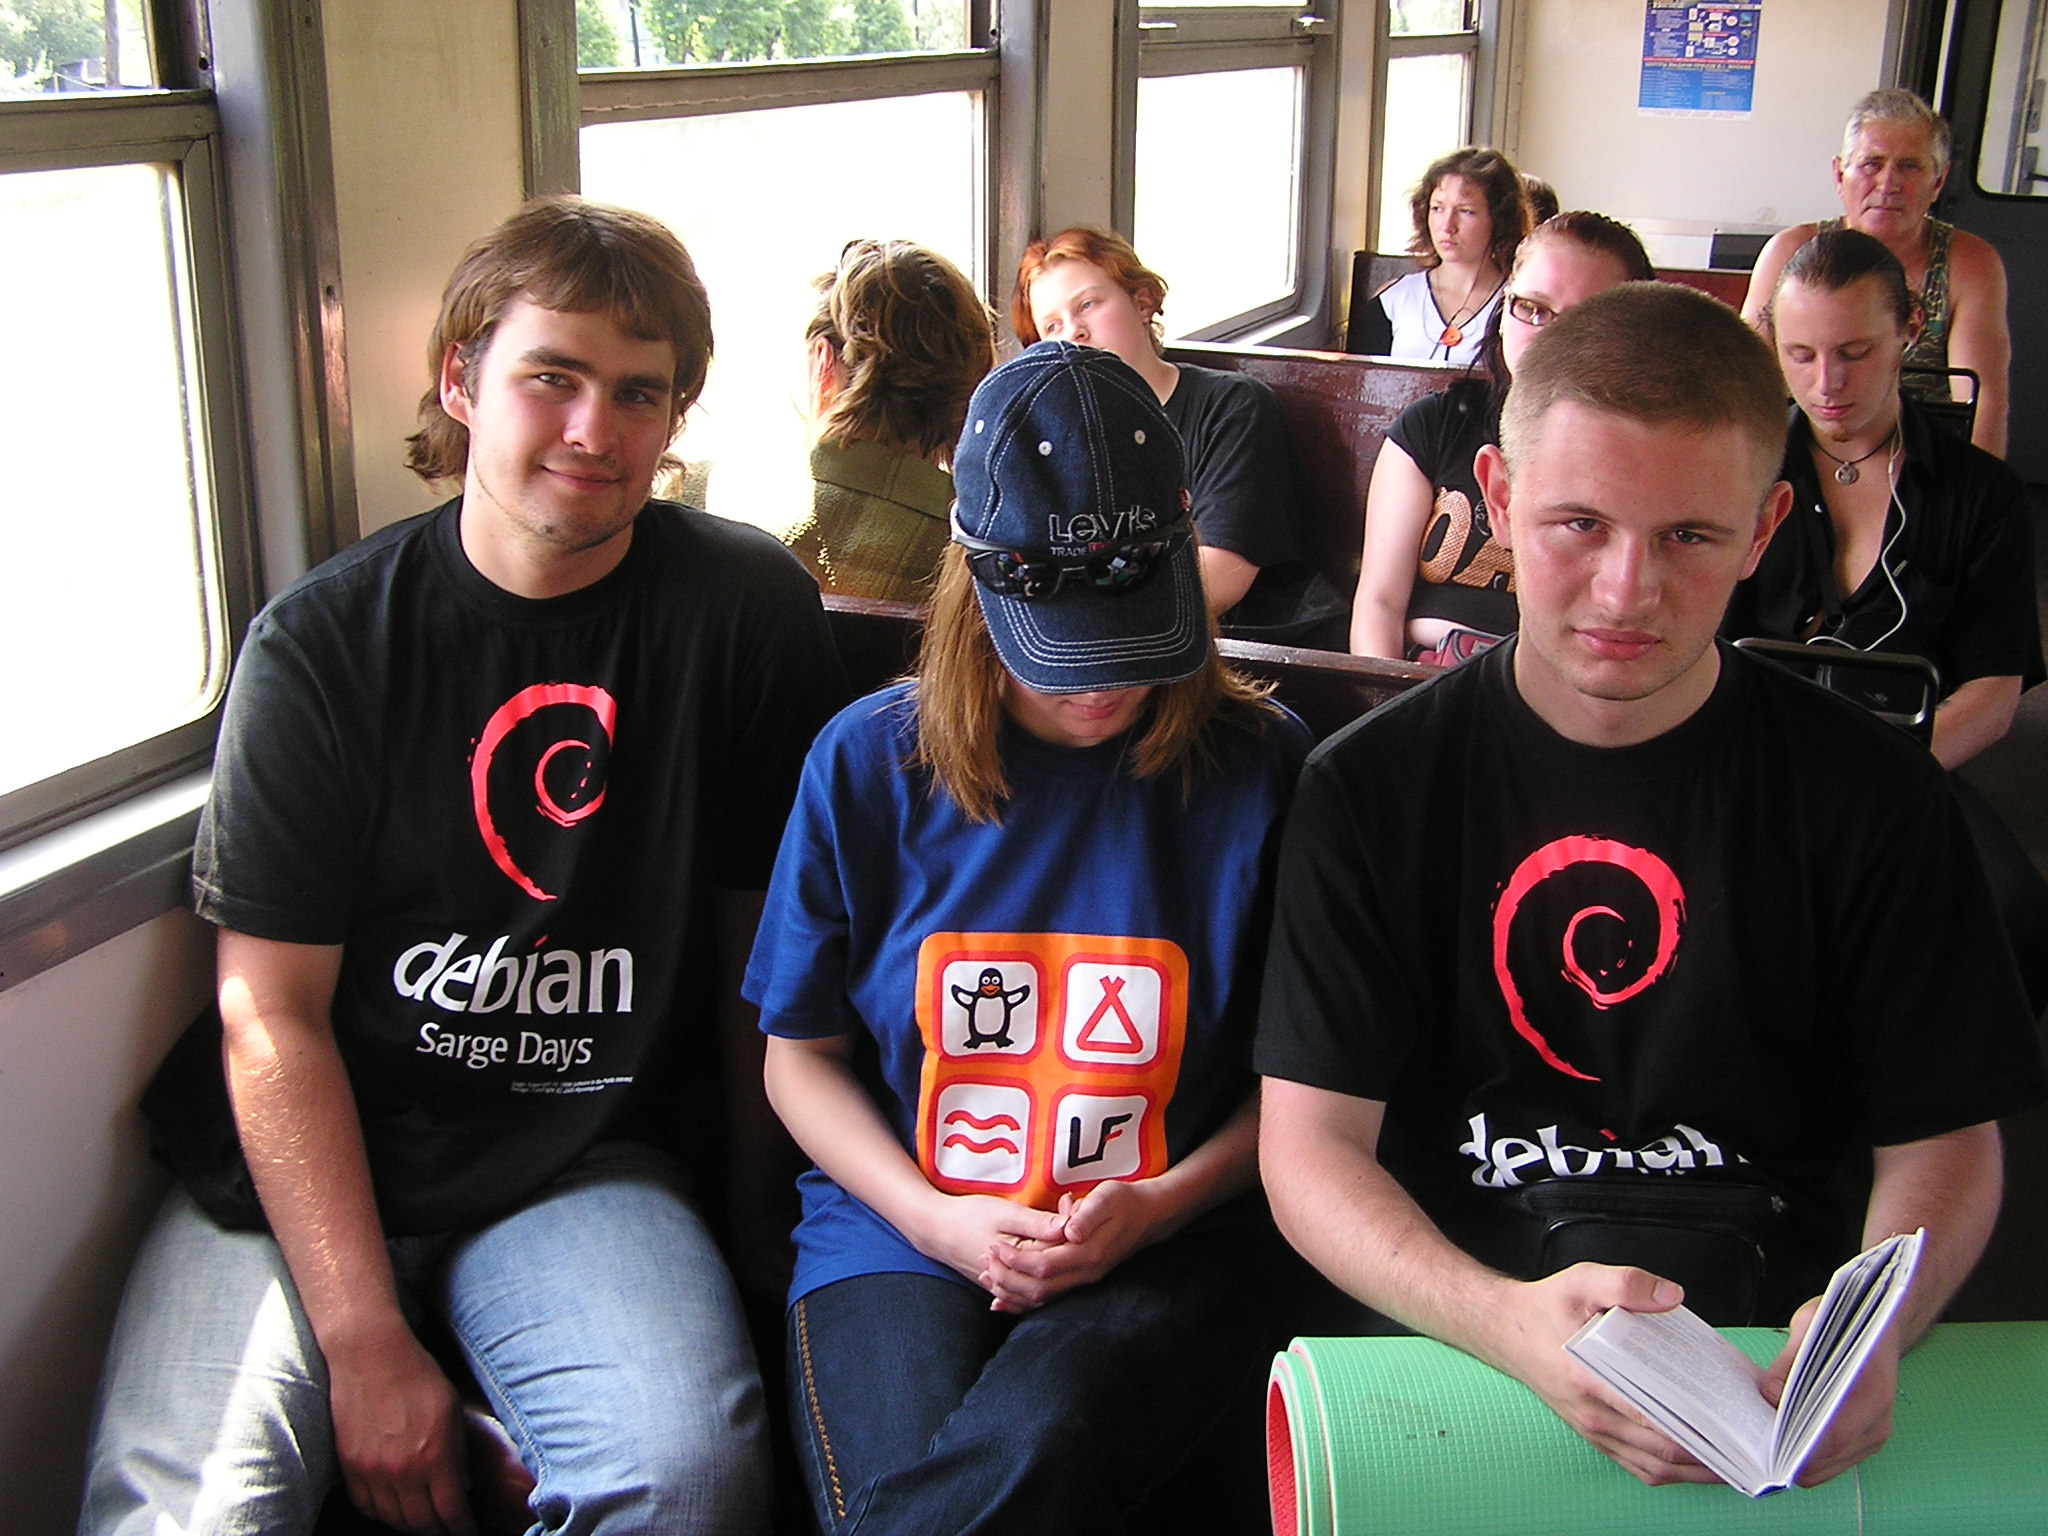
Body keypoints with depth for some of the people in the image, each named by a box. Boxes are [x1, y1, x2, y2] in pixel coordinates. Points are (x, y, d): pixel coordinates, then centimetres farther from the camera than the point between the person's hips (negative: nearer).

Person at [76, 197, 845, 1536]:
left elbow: (768, 929, 7)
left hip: (580, 1168, 1)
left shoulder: (749, 612, -1)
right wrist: (364, 1342, -12)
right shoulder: (321, 644, -3)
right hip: (302, 1172, 0)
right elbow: (272, 1014, -5)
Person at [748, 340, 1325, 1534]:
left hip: (1171, 1251, 0)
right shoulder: (869, 762, 4)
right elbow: (802, 1055, 9)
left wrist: (1163, 1203, -11)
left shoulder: (1258, 765, 1)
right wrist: (934, 1218, -7)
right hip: (897, 1234, 1)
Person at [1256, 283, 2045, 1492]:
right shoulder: (1373, 789, 1)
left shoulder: (1871, 795, 5)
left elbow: (1946, 1141, 9)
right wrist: (1506, 1321, -23)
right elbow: (1309, 1143, -3)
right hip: (1451, 1334, 0)